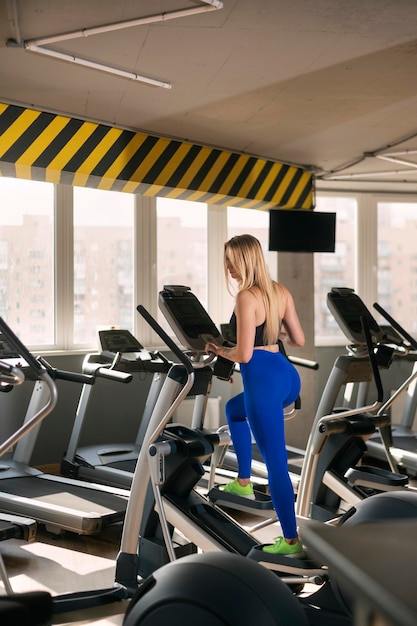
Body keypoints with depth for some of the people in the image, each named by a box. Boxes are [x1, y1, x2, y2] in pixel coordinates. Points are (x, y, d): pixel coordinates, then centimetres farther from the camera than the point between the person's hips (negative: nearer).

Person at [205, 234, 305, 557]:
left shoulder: (246, 297, -16)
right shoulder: (281, 291, 8)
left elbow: (244, 355, -17)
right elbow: (298, 339, 12)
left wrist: (219, 350, 3)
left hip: (264, 380, -9)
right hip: (288, 375, 9)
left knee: (276, 464, -1)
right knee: (234, 409, 35)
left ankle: (291, 541, 6)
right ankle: (244, 483, 42)